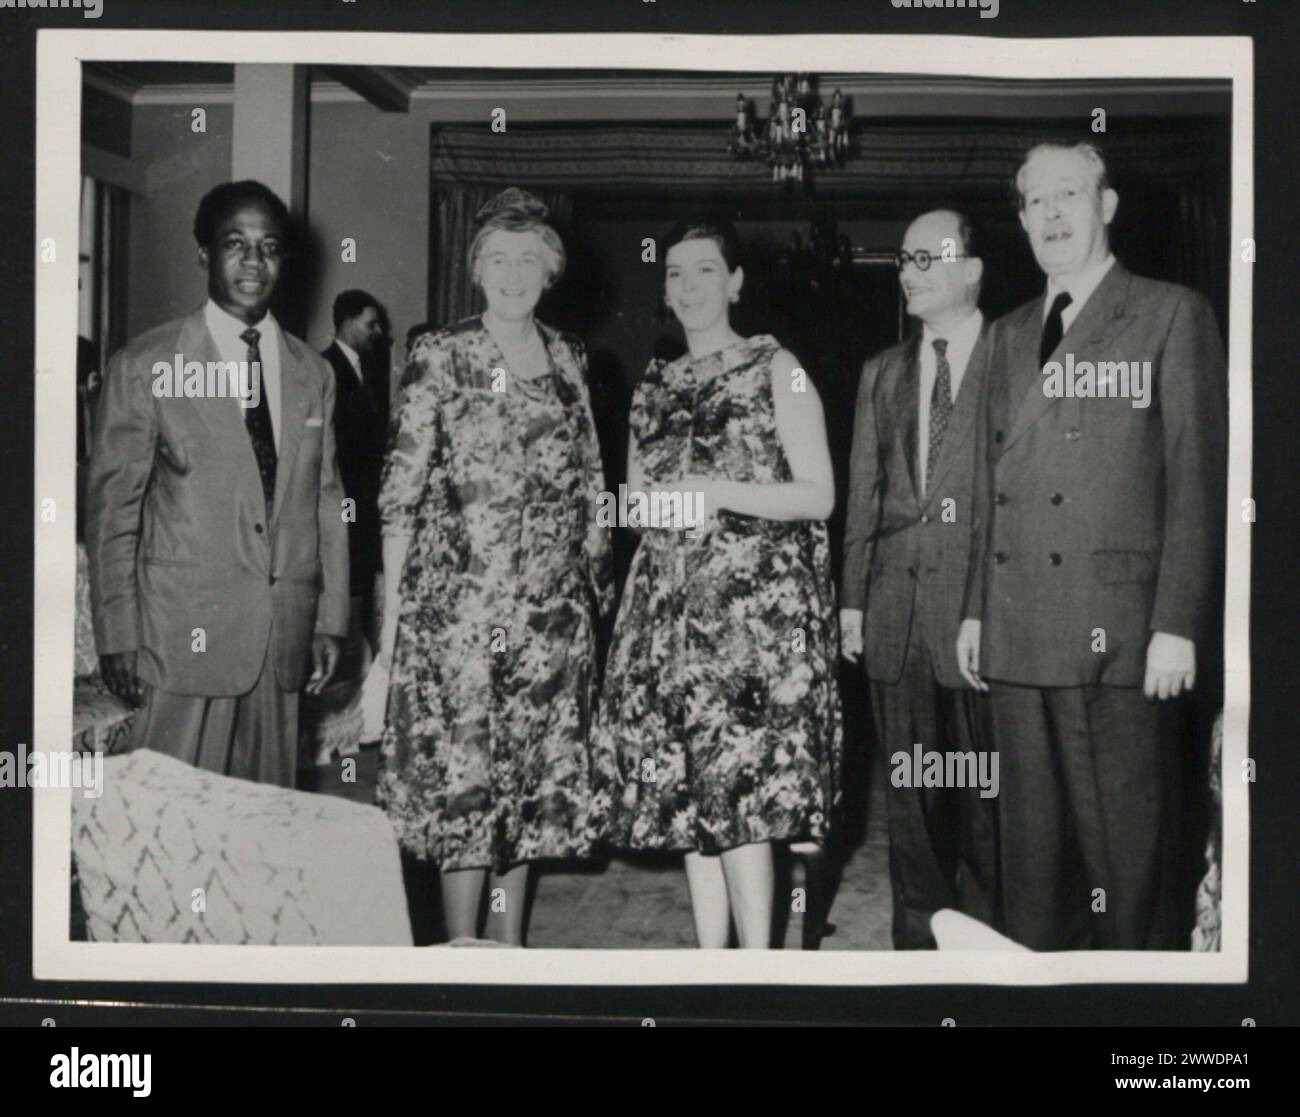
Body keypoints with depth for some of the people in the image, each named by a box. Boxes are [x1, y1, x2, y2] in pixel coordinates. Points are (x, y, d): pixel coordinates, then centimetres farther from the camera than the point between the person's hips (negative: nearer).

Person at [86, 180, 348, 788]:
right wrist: (117, 636, -5)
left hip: (283, 639, 4)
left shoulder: (313, 374, 12)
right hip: (185, 637, -3)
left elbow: (326, 501, 13)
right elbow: (112, 508, -1)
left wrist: (330, 621, 9)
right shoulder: (144, 366, 0)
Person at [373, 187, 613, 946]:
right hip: (459, 597, -4)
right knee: (460, 771, -1)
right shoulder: (441, 356, -3)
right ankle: (462, 946, 12)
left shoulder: (568, 358, 10)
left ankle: (512, 941, 23)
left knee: (537, 772, 9)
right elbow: (402, 490, -4)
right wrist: (393, 607, -8)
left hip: (555, 604, 4)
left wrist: (599, 582, 11)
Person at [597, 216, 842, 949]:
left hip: (758, 596, -5)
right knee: (686, 793, 3)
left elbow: (819, 495, -3)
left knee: (741, 785, -12)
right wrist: (645, 503, 0)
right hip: (672, 602, 5)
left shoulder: (775, 369, 2)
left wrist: (718, 492, -14)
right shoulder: (655, 384, 17)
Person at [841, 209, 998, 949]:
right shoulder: (883, 373, 17)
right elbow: (864, 491, 16)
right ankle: (918, 937, 20)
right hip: (896, 609, 5)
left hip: (981, 607, -5)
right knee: (908, 791, 10)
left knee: (985, 791, 2)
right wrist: (853, 597, 10)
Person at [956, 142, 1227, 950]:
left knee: (1128, 848, -3)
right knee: (1032, 848, 9)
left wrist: (1178, 625, -11)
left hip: (1118, 633, -5)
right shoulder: (1011, 334, 19)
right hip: (1019, 634, 5)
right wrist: (976, 609, 12)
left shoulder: (1171, 315, 2)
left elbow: (1197, 479, -4)